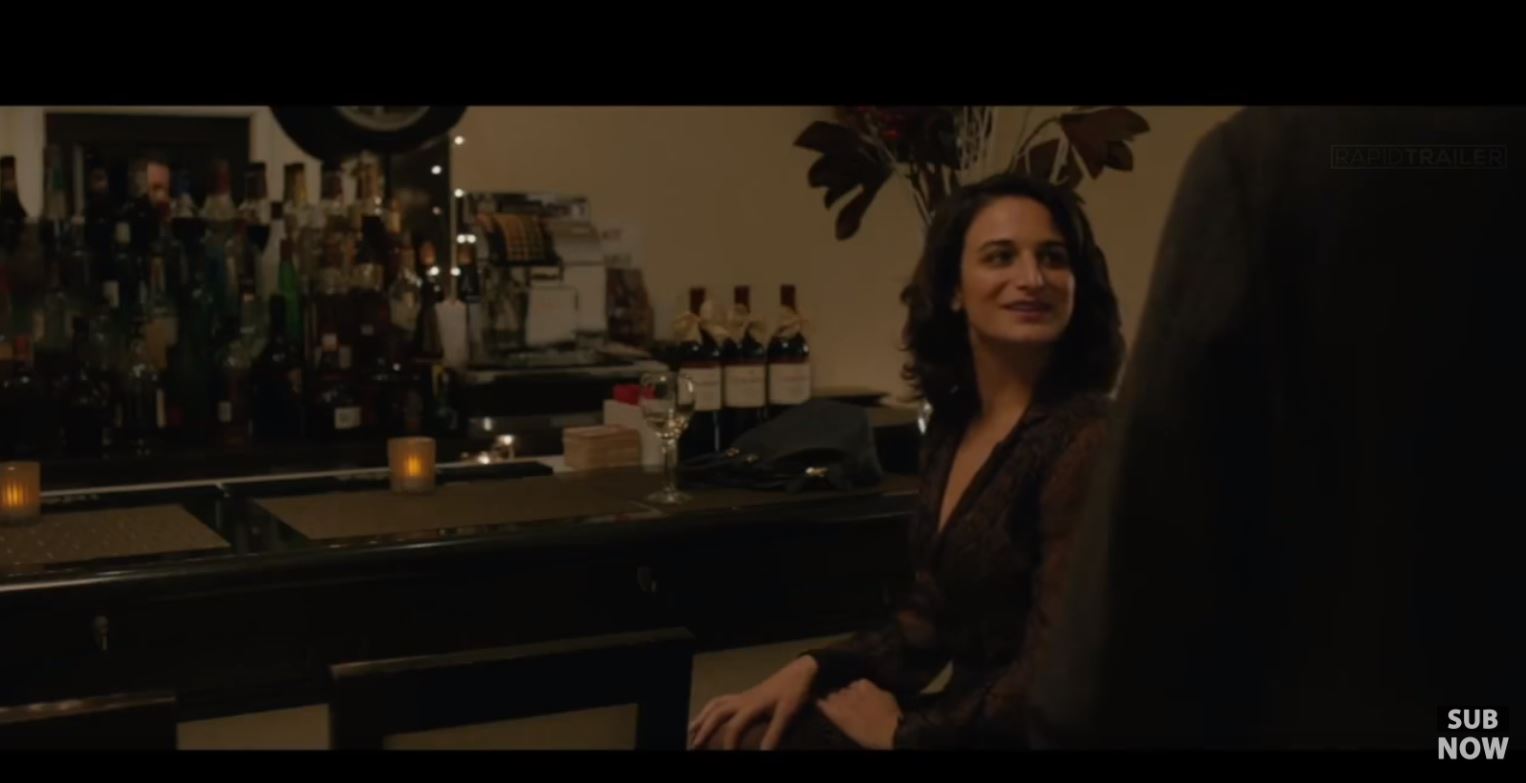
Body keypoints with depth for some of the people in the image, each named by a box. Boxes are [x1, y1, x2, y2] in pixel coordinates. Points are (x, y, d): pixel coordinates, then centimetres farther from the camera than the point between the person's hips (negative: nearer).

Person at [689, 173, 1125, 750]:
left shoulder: (1085, 439, -19)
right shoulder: (954, 422, 6)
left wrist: (904, 732, -10)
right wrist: (813, 669, -3)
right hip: (966, 716, 7)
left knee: (752, 740, -14)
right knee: (730, 733, -5)